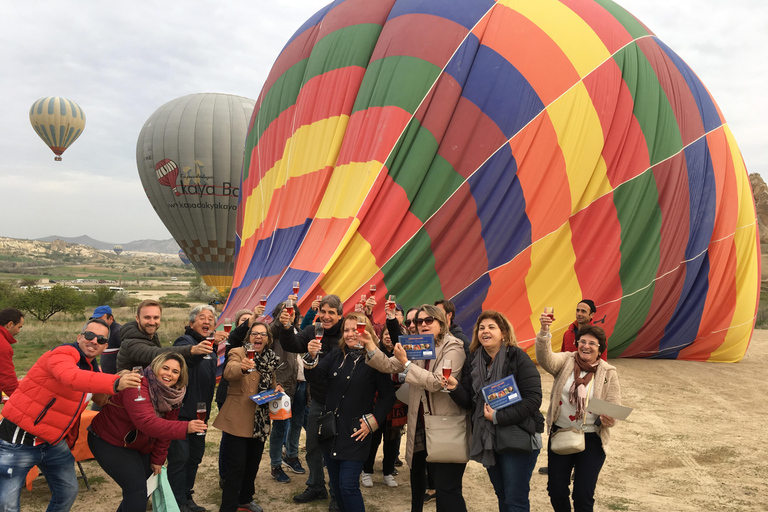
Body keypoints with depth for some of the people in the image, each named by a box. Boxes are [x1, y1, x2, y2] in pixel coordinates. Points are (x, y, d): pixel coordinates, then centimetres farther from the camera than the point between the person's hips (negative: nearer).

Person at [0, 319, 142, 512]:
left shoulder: (93, 370, 6)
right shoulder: (64, 353, -20)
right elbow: (73, 378, -42)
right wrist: (115, 383, -56)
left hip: (54, 443, 8)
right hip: (19, 440, -8)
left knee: (68, 491, 12)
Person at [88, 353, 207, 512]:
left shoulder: (173, 395, -5)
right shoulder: (137, 387, -29)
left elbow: (164, 428, 2)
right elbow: (147, 422, -42)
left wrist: (157, 459, 1)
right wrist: (185, 427, -49)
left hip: (139, 446, 8)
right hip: (108, 442, -8)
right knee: (136, 488, -16)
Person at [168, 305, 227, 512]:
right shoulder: (185, 340, -12)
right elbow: (185, 356, -39)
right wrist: (208, 342, -52)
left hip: (200, 412, 9)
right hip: (181, 410, -8)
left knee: (195, 456, 16)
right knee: (179, 458, -5)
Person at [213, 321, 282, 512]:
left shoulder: (271, 359, 6)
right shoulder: (238, 353, -10)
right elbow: (229, 372, -32)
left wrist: (276, 388, -3)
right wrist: (243, 367, -54)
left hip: (260, 421, 6)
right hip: (238, 420, -6)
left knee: (253, 464, 19)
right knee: (236, 467, -5)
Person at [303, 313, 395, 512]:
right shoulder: (336, 355, 5)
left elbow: (388, 396, -6)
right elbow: (314, 377, -5)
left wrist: (372, 422, -12)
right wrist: (312, 357, -24)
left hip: (356, 433, -5)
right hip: (331, 429, 6)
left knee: (348, 485, -8)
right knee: (335, 483, 14)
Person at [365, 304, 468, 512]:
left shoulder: (453, 348, -12)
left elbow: (436, 382, -23)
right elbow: (388, 366, 3)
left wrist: (406, 363, -22)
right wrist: (369, 343, -10)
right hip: (421, 425, 7)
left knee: (446, 489, -9)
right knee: (417, 475, 23)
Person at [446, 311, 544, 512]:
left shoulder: (518, 358, -12)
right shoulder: (473, 361, 4)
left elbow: (533, 398, -18)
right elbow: (468, 401, 1)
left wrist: (499, 417, -20)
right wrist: (455, 388, -19)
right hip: (487, 439, 5)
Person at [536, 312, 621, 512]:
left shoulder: (608, 373, -3)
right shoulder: (566, 361, -3)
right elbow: (546, 359, -24)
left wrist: (609, 419, -27)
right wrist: (544, 332, -41)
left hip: (591, 441, -1)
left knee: (583, 495, 5)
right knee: (556, 490, 10)